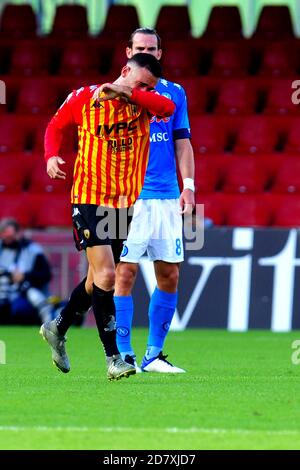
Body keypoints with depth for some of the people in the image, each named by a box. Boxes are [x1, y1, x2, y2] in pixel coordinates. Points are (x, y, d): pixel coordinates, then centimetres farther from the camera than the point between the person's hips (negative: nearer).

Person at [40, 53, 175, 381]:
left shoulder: (143, 104, 2)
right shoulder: (84, 98, -3)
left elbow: (168, 107, -19)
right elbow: (55, 125, 12)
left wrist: (128, 92, -29)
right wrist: (51, 156, -6)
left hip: (124, 203, 5)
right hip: (89, 199, -5)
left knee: (99, 279, 14)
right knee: (105, 275, -15)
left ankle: (58, 328, 38)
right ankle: (113, 358, -13)